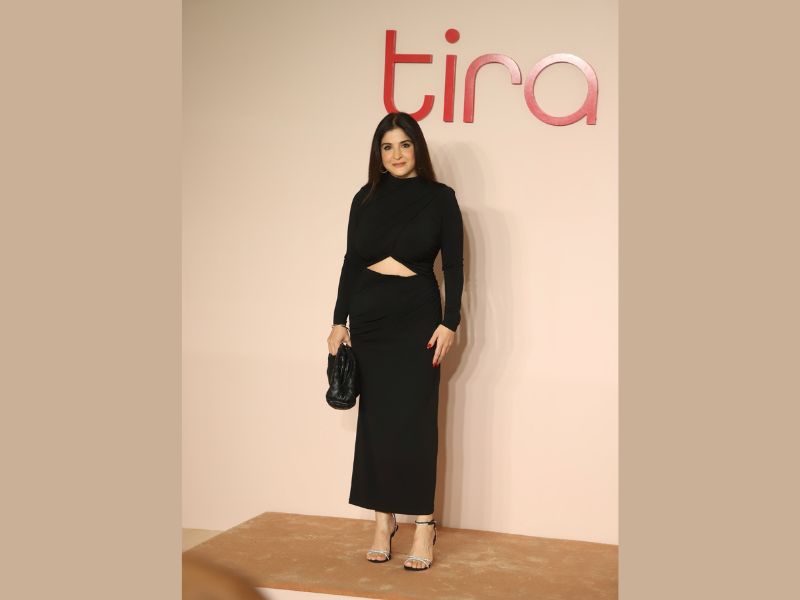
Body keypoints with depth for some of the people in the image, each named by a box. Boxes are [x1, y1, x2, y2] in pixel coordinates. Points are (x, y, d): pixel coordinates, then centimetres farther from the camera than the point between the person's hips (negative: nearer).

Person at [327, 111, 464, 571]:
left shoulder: (440, 197, 0)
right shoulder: (366, 199, 9)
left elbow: (454, 265, -1)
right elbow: (351, 262, 12)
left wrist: (449, 323, -8)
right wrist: (340, 321, 9)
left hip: (417, 320, -3)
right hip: (369, 318, 4)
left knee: (415, 420, -5)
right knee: (375, 418, 4)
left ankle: (424, 523, 1)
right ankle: (384, 520, 12)